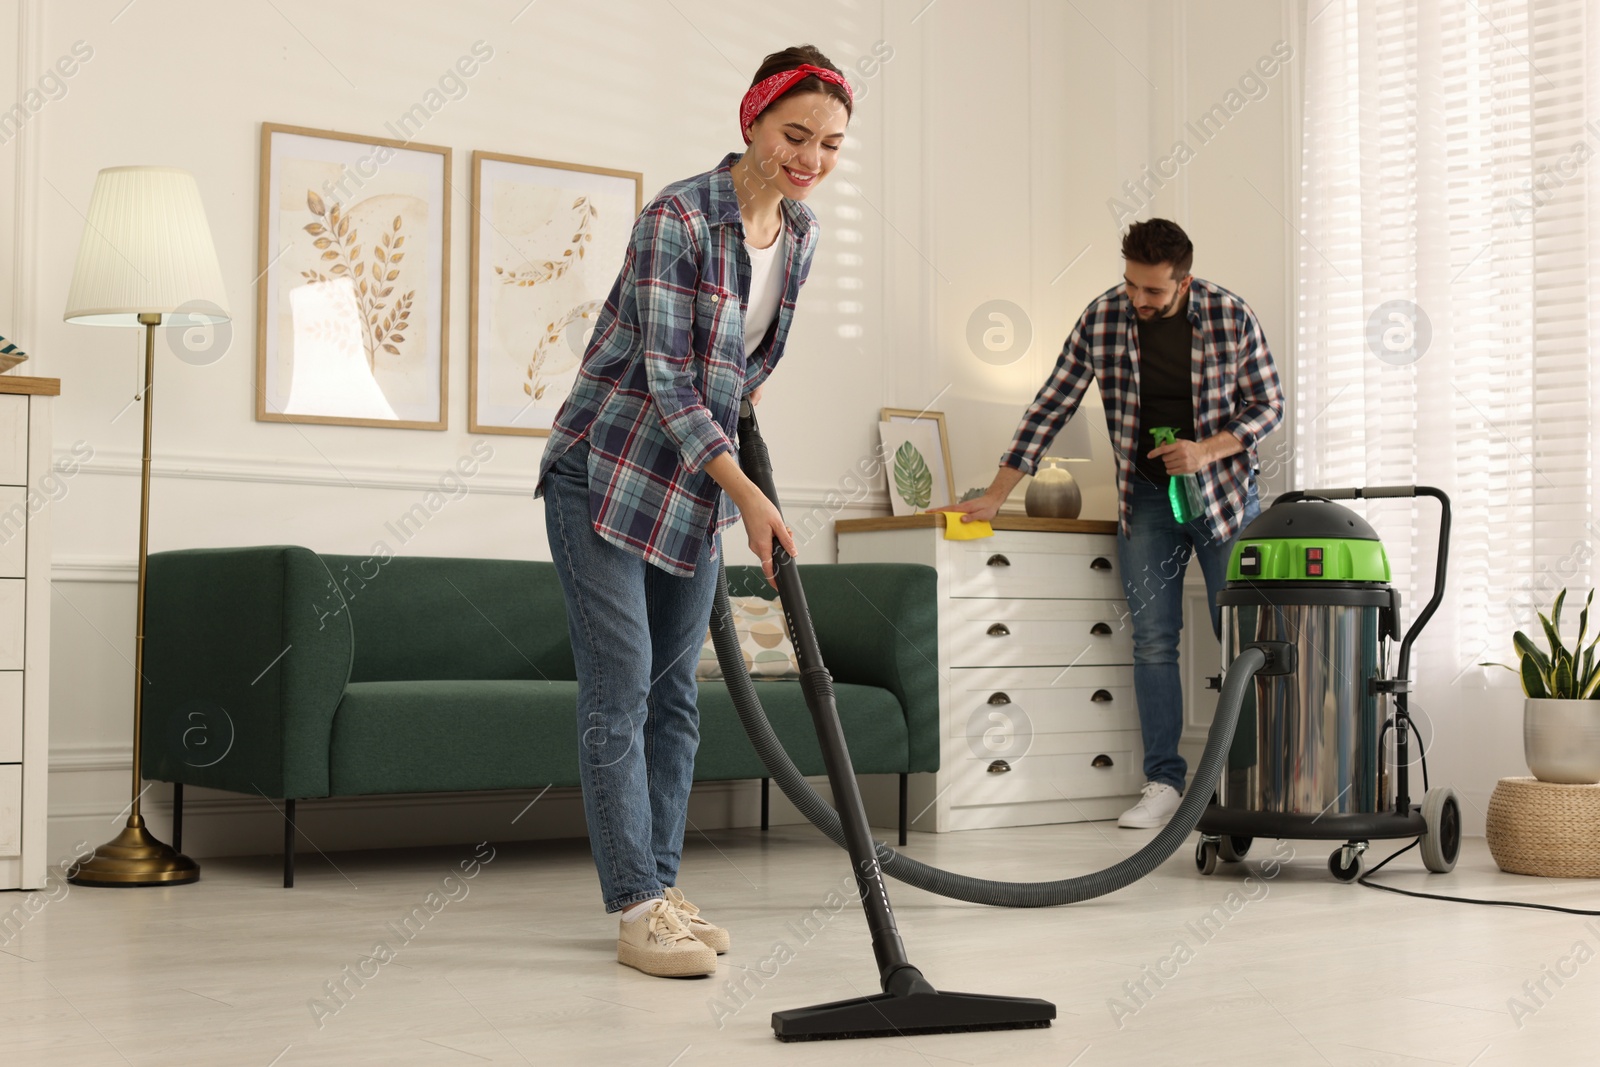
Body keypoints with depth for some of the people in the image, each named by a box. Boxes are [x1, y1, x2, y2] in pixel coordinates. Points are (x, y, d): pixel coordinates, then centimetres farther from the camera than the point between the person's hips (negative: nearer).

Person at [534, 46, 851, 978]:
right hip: (608, 471, -7)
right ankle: (635, 911, -4)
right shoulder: (678, 217, -20)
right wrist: (750, 494, -25)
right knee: (619, 692, -7)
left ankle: (661, 889, 17)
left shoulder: (801, 233, 2)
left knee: (675, 692, 9)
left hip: (698, 477, 7)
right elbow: (667, 376, -23)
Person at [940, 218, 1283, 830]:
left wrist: (1208, 450, -20)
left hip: (1224, 489, -1)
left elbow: (1268, 404, -3)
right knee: (1153, 641, -1)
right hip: (1146, 497, 1)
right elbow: (1051, 407, -4)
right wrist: (995, 496, -6)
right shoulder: (1102, 319, -8)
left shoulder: (1230, 317, -11)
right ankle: (1164, 783, 4)